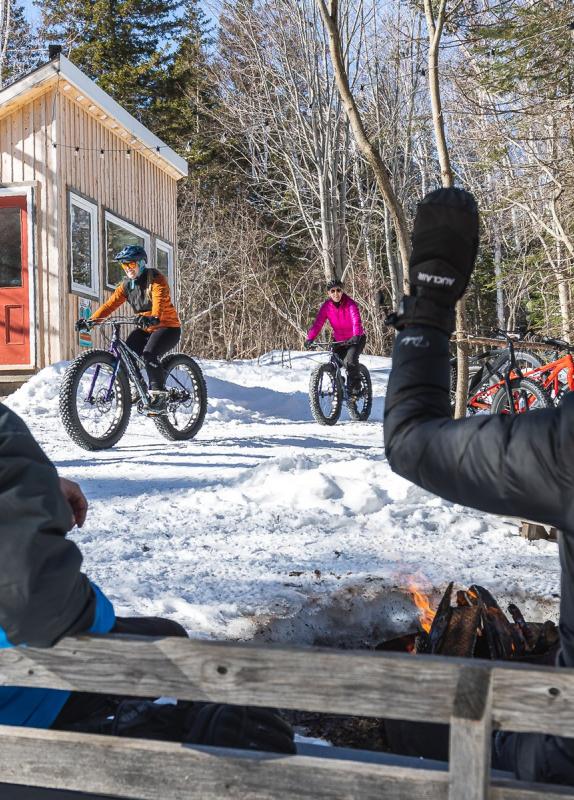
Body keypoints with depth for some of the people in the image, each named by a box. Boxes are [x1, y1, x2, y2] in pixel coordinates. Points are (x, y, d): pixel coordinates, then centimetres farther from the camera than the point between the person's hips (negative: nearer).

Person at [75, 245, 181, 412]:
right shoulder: (126, 284, 4)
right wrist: (91, 320, -20)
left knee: (149, 354, -30)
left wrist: (153, 318, -55)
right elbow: (111, 303, -5)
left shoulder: (155, 279, -15)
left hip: (167, 326, -7)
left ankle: (159, 394, -17)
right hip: (145, 328, 7)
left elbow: (159, 300, -34)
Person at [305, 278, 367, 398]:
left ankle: (355, 389, -7)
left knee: (350, 361, -26)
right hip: (339, 340, 4)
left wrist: (356, 336, -52)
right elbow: (318, 323, -18)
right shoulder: (326, 306, -10)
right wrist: (310, 338, -34)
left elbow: (356, 320, -34)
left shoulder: (350, 303, -20)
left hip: (356, 339, -4)